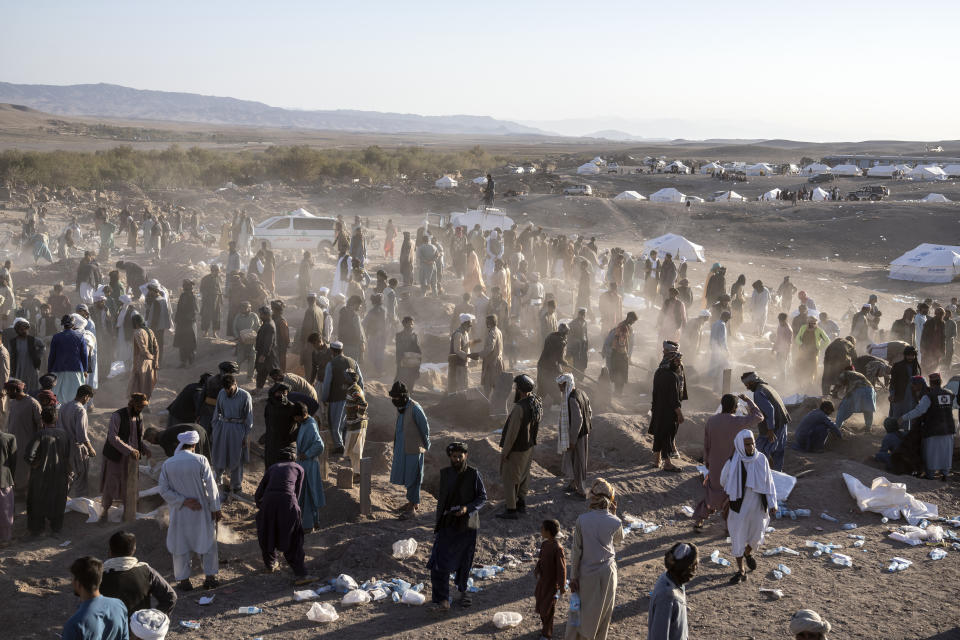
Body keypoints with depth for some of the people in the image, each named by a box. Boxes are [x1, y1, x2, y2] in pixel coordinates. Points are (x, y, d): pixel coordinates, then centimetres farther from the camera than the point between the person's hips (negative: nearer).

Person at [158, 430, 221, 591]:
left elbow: (164, 490, -7)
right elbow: (211, 486, -12)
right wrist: (215, 508, -4)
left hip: (179, 511, 2)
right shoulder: (200, 461, -14)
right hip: (201, 511, -1)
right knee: (207, 541, 14)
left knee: (180, 544, 13)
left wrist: (183, 501, -10)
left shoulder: (167, 464, -6)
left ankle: (184, 580, 17)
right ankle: (210, 577, 17)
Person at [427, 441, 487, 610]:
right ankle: (443, 598, 1)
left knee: (465, 562, 11)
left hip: (467, 525, -2)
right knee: (440, 561, -8)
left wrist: (467, 508, -21)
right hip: (447, 525, 2)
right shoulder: (445, 473, 3)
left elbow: (483, 498, -5)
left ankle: (463, 590, 36)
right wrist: (438, 522, 13)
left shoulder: (473, 474, -8)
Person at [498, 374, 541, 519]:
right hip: (529, 447, 8)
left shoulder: (519, 407, -30)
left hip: (516, 450, -8)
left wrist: (504, 452, -16)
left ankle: (511, 510, 10)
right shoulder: (537, 403, -4)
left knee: (509, 479, 4)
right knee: (523, 476, 22)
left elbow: (512, 432, -25)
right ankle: (521, 504, 34)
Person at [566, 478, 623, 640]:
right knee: (602, 611, 19)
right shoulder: (614, 522, -16)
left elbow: (576, 550, -11)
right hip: (606, 572, 0)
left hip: (586, 573, 0)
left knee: (581, 608, 19)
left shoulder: (582, 520, -17)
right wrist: (614, 514, 0)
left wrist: (573, 576, -3)